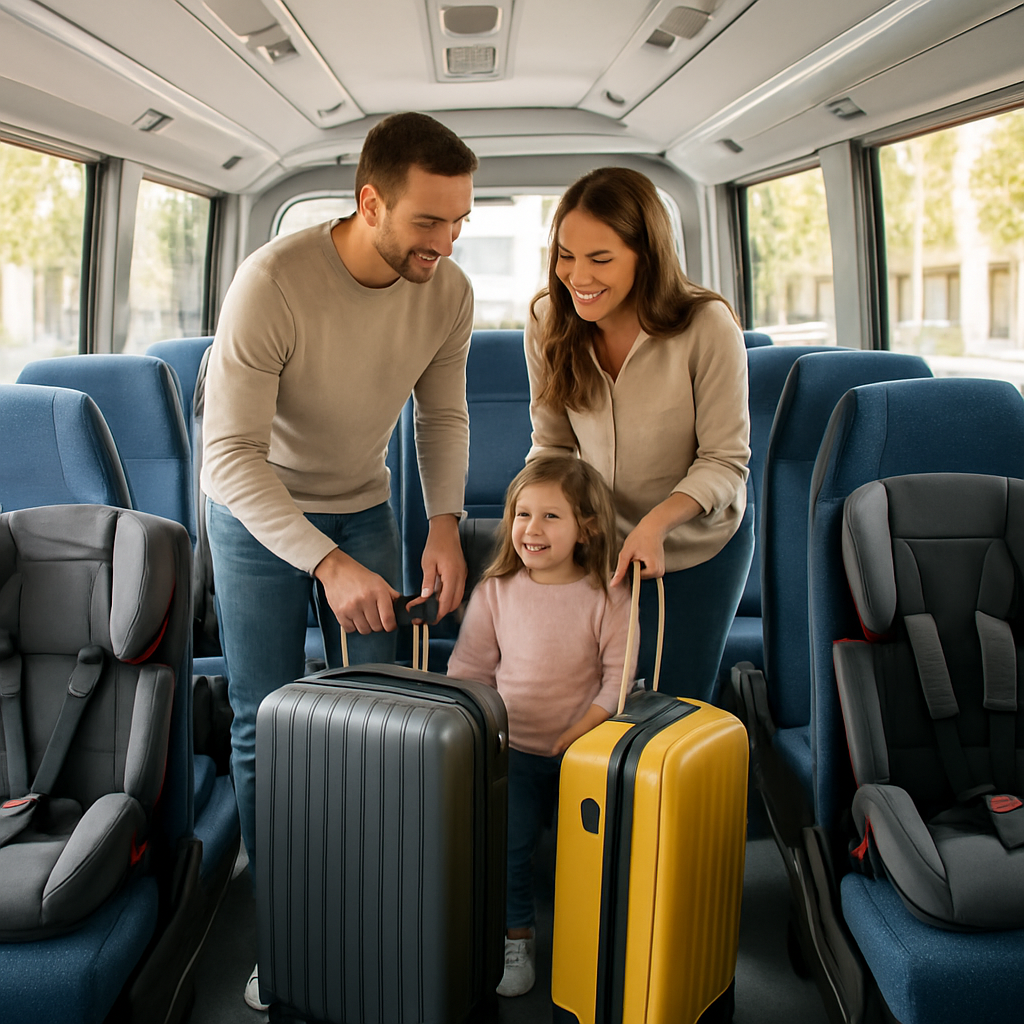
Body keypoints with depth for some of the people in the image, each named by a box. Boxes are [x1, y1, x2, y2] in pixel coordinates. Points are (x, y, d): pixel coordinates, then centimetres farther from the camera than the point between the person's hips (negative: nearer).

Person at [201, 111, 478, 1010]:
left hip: (362, 507, 4)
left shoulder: (447, 292, -15)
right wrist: (327, 564, -40)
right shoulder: (271, 283, -31)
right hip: (257, 514, -3)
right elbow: (230, 454, -32)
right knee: (265, 725, 1)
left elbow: (444, 415, 0)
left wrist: (445, 523, -15)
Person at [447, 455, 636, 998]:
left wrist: (579, 734, -17)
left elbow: (619, 675, -10)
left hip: (583, 749, -1)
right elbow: (469, 667, 3)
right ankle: (515, 937, 17)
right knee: (503, 841, -5)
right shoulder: (495, 590, -3)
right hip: (512, 747, 2)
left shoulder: (605, 597, -11)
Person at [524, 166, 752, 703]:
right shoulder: (548, 321, -16)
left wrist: (657, 521, -35)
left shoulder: (708, 326, -28)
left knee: (676, 703, 9)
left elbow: (725, 461, -20)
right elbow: (551, 442, -4)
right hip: (602, 541, 3)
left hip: (699, 542, -3)